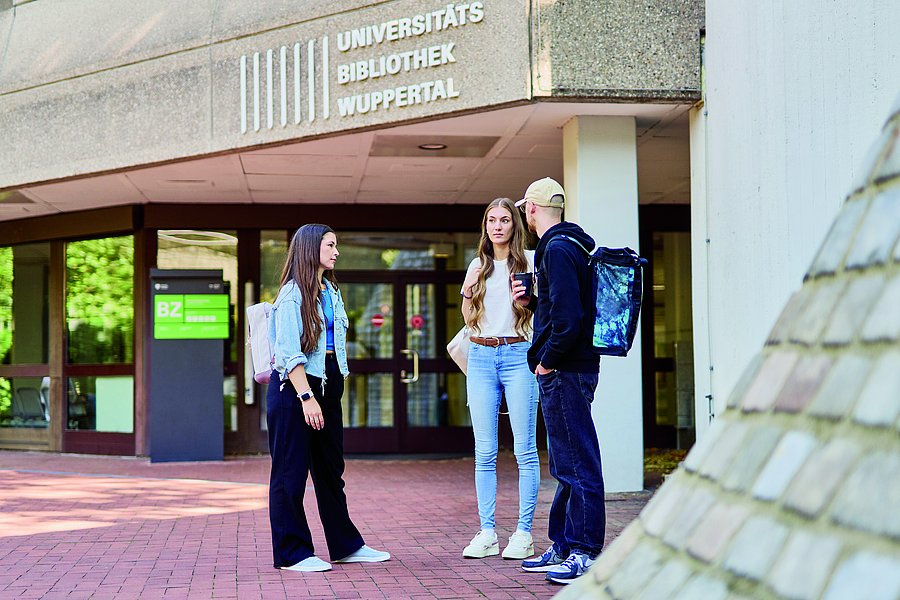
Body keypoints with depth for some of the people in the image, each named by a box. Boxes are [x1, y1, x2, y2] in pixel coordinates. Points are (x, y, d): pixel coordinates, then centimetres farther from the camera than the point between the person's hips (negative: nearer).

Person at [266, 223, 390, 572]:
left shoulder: (330, 292, 16)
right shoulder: (292, 294, -10)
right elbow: (288, 353, -16)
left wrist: (331, 391, 12)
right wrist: (306, 397, -21)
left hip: (327, 386, 9)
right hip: (294, 387, -9)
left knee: (331, 469, 14)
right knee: (291, 472, -1)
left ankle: (345, 545, 22)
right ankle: (292, 552, 6)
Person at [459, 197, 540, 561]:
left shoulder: (529, 261, 4)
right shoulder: (478, 266, 14)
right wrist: (468, 292, 1)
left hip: (518, 356, -3)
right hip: (481, 357, 4)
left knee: (525, 449, -4)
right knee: (484, 451, 2)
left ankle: (523, 533, 1)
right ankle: (486, 533, 7)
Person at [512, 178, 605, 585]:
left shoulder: (557, 249, -14)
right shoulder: (569, 243, 18)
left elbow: (569, 315, -23)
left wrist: (548, 361, -15)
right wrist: (531, 302, 15)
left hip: (564, 370, -11)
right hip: (570, 368, 11)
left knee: (577, 463, -6)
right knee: (567, 464, 16)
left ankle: (586, 552, -1)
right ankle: (563, 547, 24)